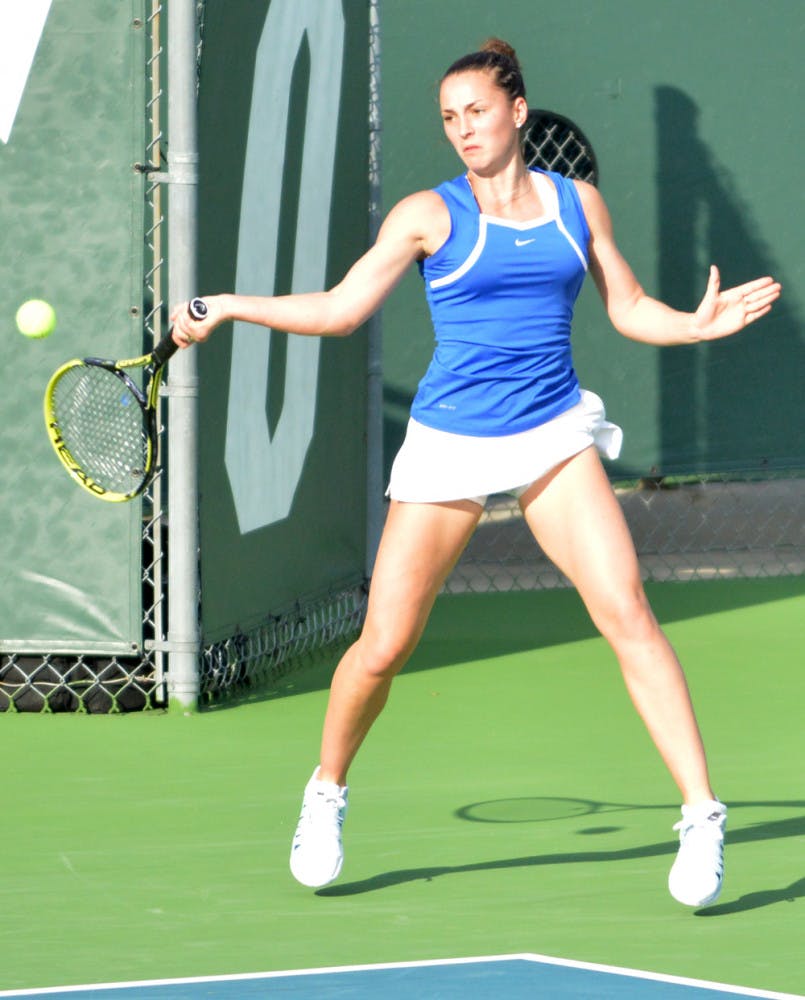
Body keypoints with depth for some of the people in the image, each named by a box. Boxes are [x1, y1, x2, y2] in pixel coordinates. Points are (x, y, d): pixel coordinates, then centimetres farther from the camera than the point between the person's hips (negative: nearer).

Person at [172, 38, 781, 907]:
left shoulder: (578, 204, 7)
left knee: (627, 613, -15)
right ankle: (326, 794, 25)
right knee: (384, 646, -2)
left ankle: (701, 818, -12)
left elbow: (629, 309, 14)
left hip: (553, 438, 1)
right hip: (449, 445, -1)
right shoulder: (432, 214, 0)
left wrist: (698, 324, -4)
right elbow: (340, 309, 0)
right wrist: (228, 307, -8)